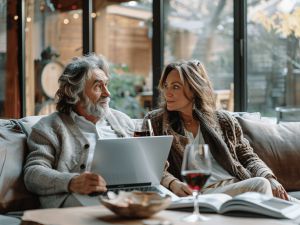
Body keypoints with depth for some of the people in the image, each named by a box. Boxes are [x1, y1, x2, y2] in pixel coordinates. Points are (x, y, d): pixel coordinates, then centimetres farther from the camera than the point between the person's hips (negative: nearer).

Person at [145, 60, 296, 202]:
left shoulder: (223, 120, 20)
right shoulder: (155, 122, 14)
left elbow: (248, 157, 21)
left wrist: (269, 178, -1)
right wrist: (173, 183, -19)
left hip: (237, 185, 4)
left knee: (262, 183, -33)